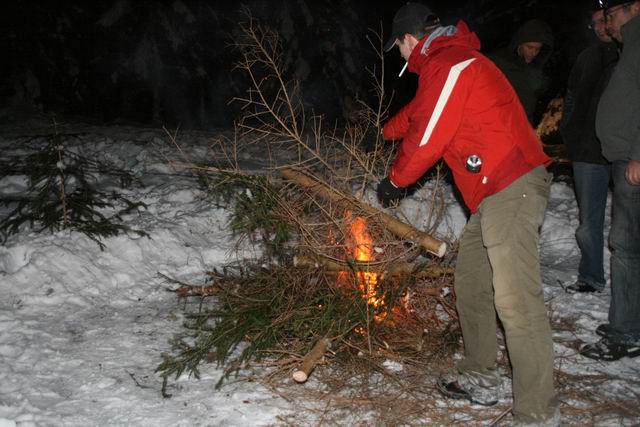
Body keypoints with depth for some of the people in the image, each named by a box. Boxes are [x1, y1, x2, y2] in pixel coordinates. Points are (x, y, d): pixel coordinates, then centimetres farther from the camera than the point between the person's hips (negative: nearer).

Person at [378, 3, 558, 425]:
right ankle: (480, 378, 28)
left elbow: (428, 136, -12)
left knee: (516, 299, -15)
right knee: (470, 283, 17)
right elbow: (417, 111, 41)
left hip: (512, 187, -11)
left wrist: (396, 180, 5)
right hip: (495, 192, 11)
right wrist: (384, 133, 58)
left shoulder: (448, 64, -11)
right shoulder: (449, 62, 23)